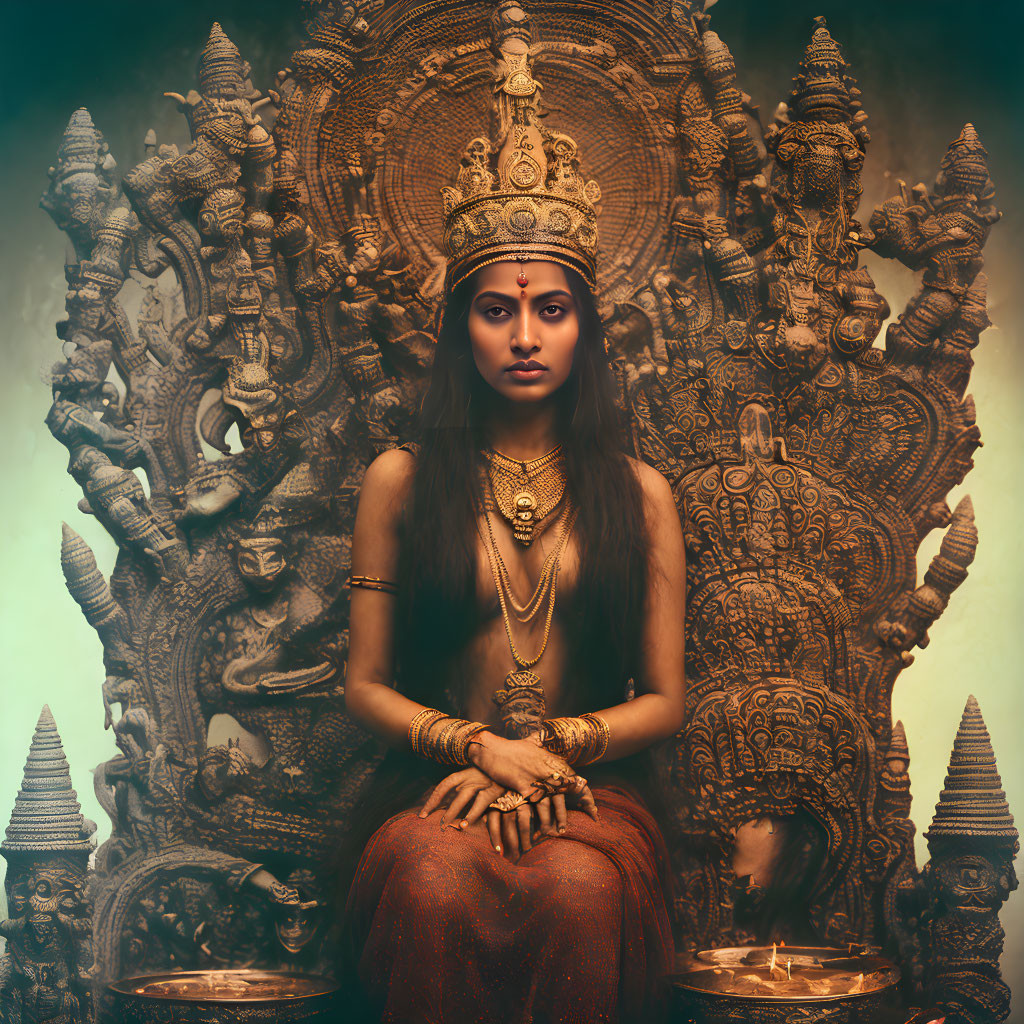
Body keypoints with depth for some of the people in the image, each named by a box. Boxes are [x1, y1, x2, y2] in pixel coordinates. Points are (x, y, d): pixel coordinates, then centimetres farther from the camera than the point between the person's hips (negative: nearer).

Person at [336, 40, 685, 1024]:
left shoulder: (638, 491, 11)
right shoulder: (399, 480, 8)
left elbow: (664, 701, 9)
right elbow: (366, 685, 7)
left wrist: (550, 749, -9)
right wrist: (479, 747, -10)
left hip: (590, 786, 1)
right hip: (436, 784, 0)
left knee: (580, 888, -34)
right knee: (436, 882, -35)